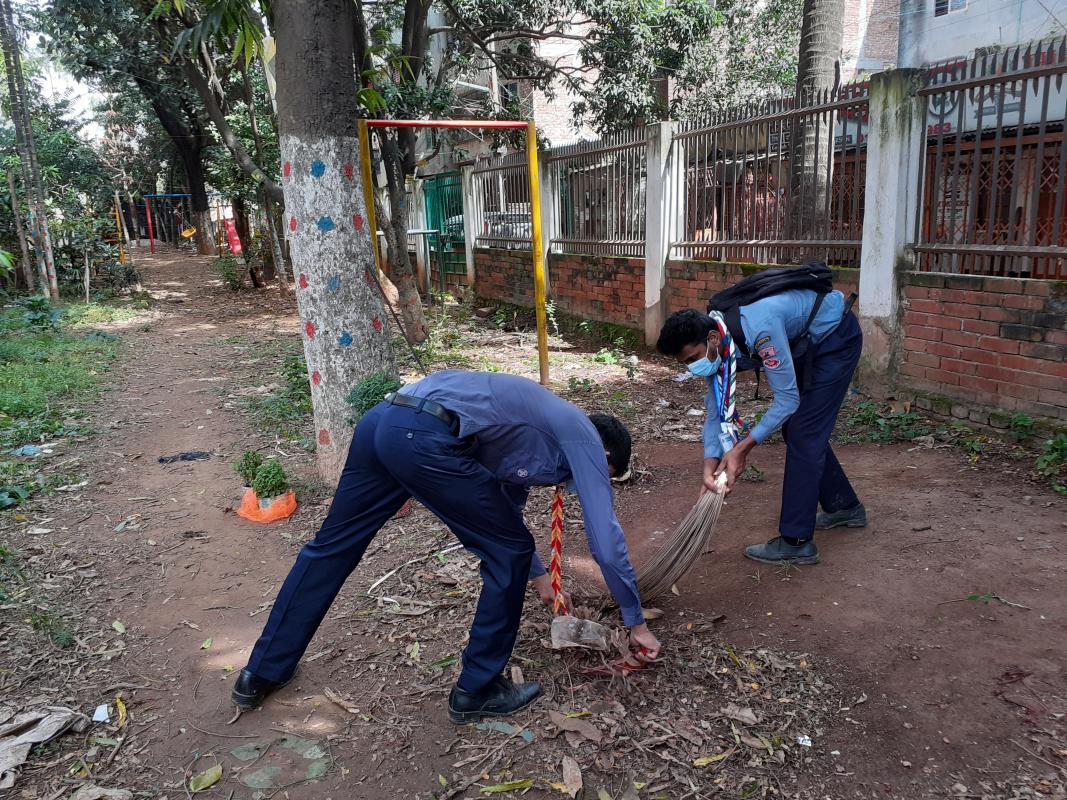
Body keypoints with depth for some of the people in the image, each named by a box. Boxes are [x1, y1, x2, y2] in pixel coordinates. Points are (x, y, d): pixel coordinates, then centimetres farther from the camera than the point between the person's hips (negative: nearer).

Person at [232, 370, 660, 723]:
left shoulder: (540, 427, 34)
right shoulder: (584, 439, 12)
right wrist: (637, 622, 22)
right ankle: (477, 690, 21)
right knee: (510, 554, 8)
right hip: (425, 437, -9)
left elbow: (506, 507, 46)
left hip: (382, 420, 9)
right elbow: (607, 540, 10)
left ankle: (262, 673, 36)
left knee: (331, 547, 21)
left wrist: (538, 575, 55)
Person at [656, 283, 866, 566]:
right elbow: (717, 410, -7)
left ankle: (796, 542, -6)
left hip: (835, 335, -8)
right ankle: (843, 505, 32)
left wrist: (742, 448, -31)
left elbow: (787, 399, -33)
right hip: (803, 341, 8)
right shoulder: (712, 344, -14)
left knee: (802, 432, -12)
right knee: (798, 429, 12)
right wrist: (710, 466, -17)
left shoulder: (758, 327, -39)